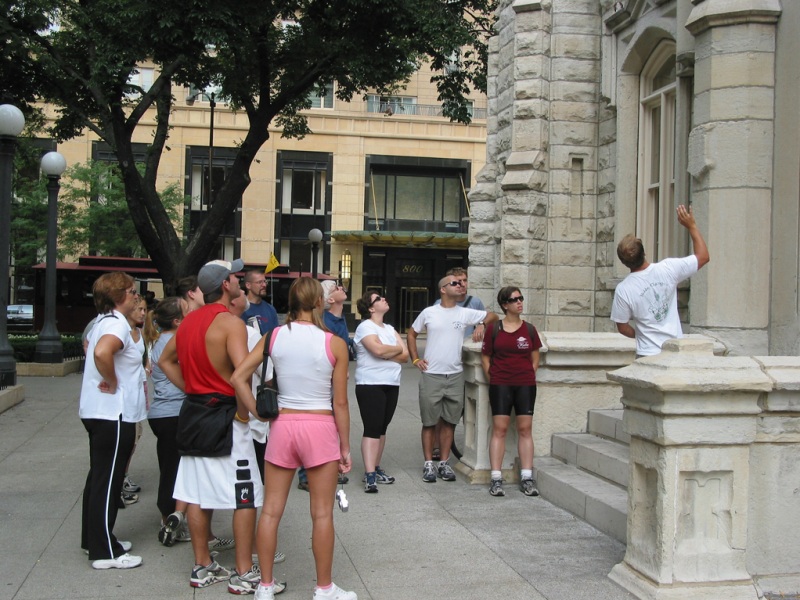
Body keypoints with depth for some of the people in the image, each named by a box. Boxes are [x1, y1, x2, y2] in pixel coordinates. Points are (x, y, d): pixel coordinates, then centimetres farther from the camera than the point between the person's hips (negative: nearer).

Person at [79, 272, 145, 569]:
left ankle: (94, 539, 29)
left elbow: (91, 346, 33)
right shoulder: (117, 324, -18)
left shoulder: (103, 321, 13)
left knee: (100, 478, 18)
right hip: (113, 413, -10)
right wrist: (113, 383, -23)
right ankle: (105, 553, 3)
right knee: (108, 481, -4)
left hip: (98, 411, 10)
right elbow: (102, 352, -39)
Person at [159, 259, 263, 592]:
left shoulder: (189, 320, 9)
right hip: (224, 416, -8)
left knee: (197, 493, 13)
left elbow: (166, 360, 21)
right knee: (246, 497, 1)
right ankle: (244, 574, 5)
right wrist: (243, 411, -15)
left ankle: (202, 567, 23)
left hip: (194, 413, 8)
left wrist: (190, 390, 14)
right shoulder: (230, 321, -16)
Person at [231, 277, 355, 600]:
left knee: (271, 510, 12)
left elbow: (238, 377, -6)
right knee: (322, 513, 8)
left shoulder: (274, 336, 0)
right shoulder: (334, 343, -7)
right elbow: (340, 404, -5)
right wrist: (345, 447, 4)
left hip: (282, 425, 3)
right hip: (320, 427, -3)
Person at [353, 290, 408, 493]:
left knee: (382, 428, 11)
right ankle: (369, 476, -14)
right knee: (372, 428, -11)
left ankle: (376, 468, 19)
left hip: (391, 385, 7)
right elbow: (378, 349, -23)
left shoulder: (390, 329, 17)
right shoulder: (365, 327, -6)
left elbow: (405, 355, 8)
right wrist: (397, 349, -5)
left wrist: (386, 353, -10)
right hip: (370, 385, -7)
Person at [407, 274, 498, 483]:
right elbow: (412, 334, 12)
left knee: (449, 422, 7)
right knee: (429, 422, 3)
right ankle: (428, 464, 11)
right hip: (431, 375, -2)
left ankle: (444, 463, 17)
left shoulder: (466, 313, 3)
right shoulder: (429, 313, 1)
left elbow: (492, 316, 13)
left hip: (455, 375, 2)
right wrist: (415, 359, 4)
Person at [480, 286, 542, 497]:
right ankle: (496, 479, 0)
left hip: (525, 385, 2)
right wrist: (492, 380, -3)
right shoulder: (494, 329, 2)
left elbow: (535, 358, 12)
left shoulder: (529, 329, 7)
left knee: (525, 429, 3)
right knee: (499, 429, -3)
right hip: (500, 385, -2)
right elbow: (485, 357, 5)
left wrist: (529, 375, 1)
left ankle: (527, 478, 8)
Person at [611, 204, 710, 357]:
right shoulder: (667, 269, -11)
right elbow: (703, 256, 3)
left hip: (648, 354, -3)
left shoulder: (623, 290, -14)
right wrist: (691, 226, 10)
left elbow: (622, 327, -2)